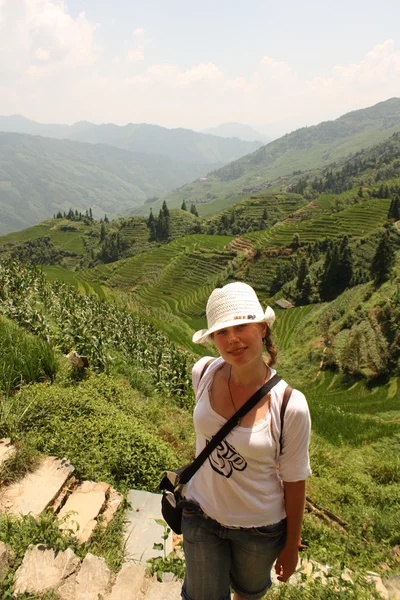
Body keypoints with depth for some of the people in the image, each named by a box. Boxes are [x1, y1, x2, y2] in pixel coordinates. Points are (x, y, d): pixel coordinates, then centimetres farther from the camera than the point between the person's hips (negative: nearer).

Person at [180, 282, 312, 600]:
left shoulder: (290, 405, -29)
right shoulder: (204, 372, -18)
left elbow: (294, 481, -15)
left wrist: (291, 545, -2)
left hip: (260, 527, -1)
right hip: (201, 514, 2)